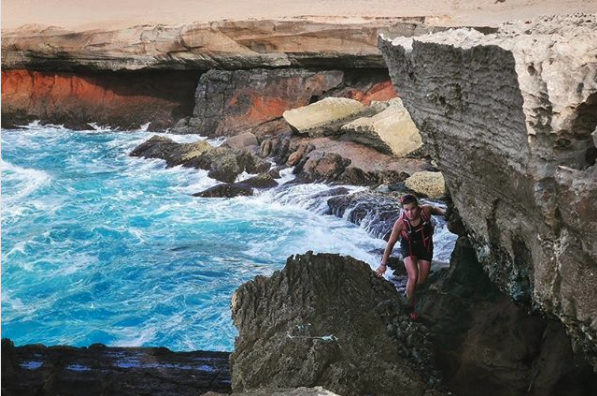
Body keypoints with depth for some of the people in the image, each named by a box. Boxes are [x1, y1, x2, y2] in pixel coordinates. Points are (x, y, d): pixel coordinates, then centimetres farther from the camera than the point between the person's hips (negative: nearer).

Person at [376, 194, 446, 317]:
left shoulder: (426, 210, -28)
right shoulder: (400, 223, -32)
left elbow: (435, 209, 0)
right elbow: (391, 243, -21)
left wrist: (445, 212, -20)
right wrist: (383, 264, -16)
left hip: (425, 246, 3)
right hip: (409, 247, -3)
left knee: (422, 280, 10)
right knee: (413, 277, -21)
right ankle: (410, 306, 1)